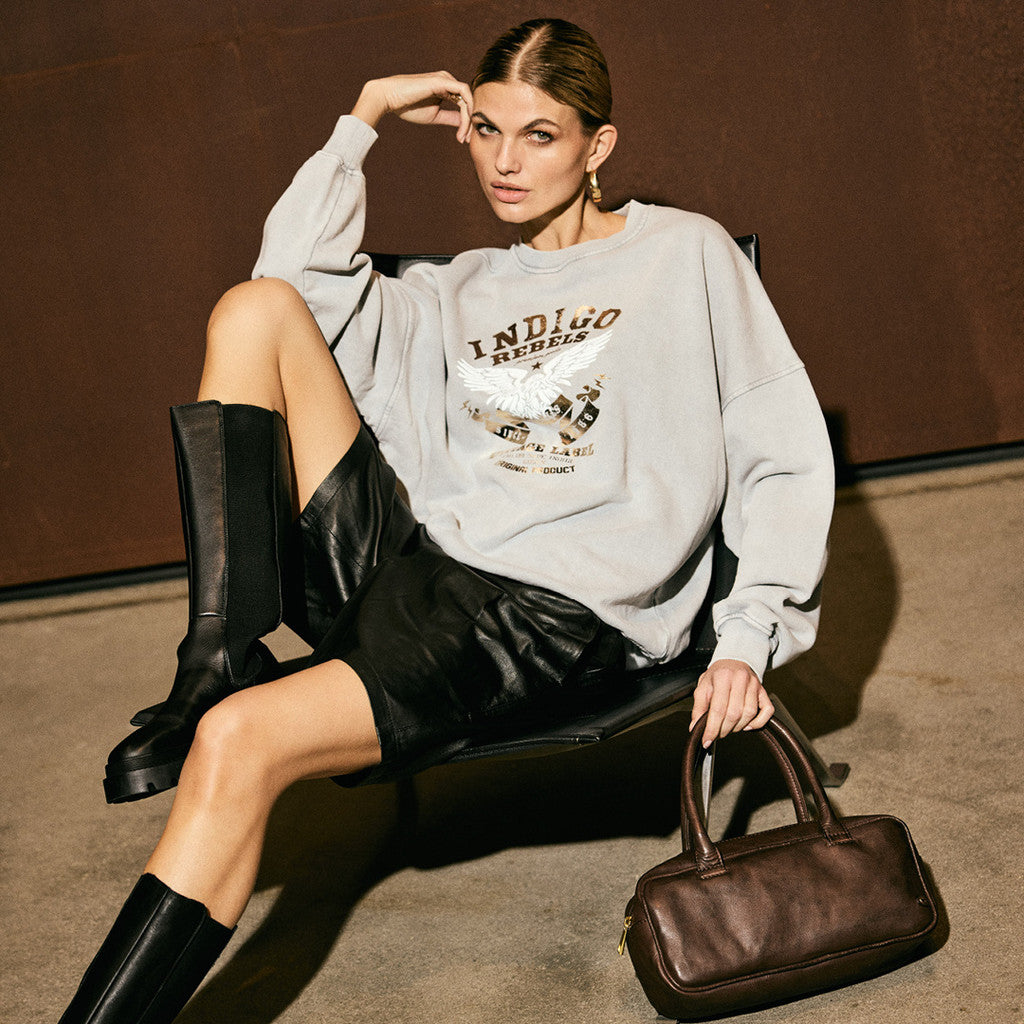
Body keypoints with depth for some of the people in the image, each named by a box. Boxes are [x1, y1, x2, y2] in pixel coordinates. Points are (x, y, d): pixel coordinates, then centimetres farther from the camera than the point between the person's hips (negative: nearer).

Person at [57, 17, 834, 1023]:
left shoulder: (687, 255, 11)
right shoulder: (460, 293, 24)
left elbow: (786, 456, 5)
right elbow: (298, 274, 6)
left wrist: (748, 639, -7)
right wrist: (364, 118, 12)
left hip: (557, 615, -5)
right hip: (409, 568, 6)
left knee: (239, 742, -29)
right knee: (254, 307, -9)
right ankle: (220, 664, -15)